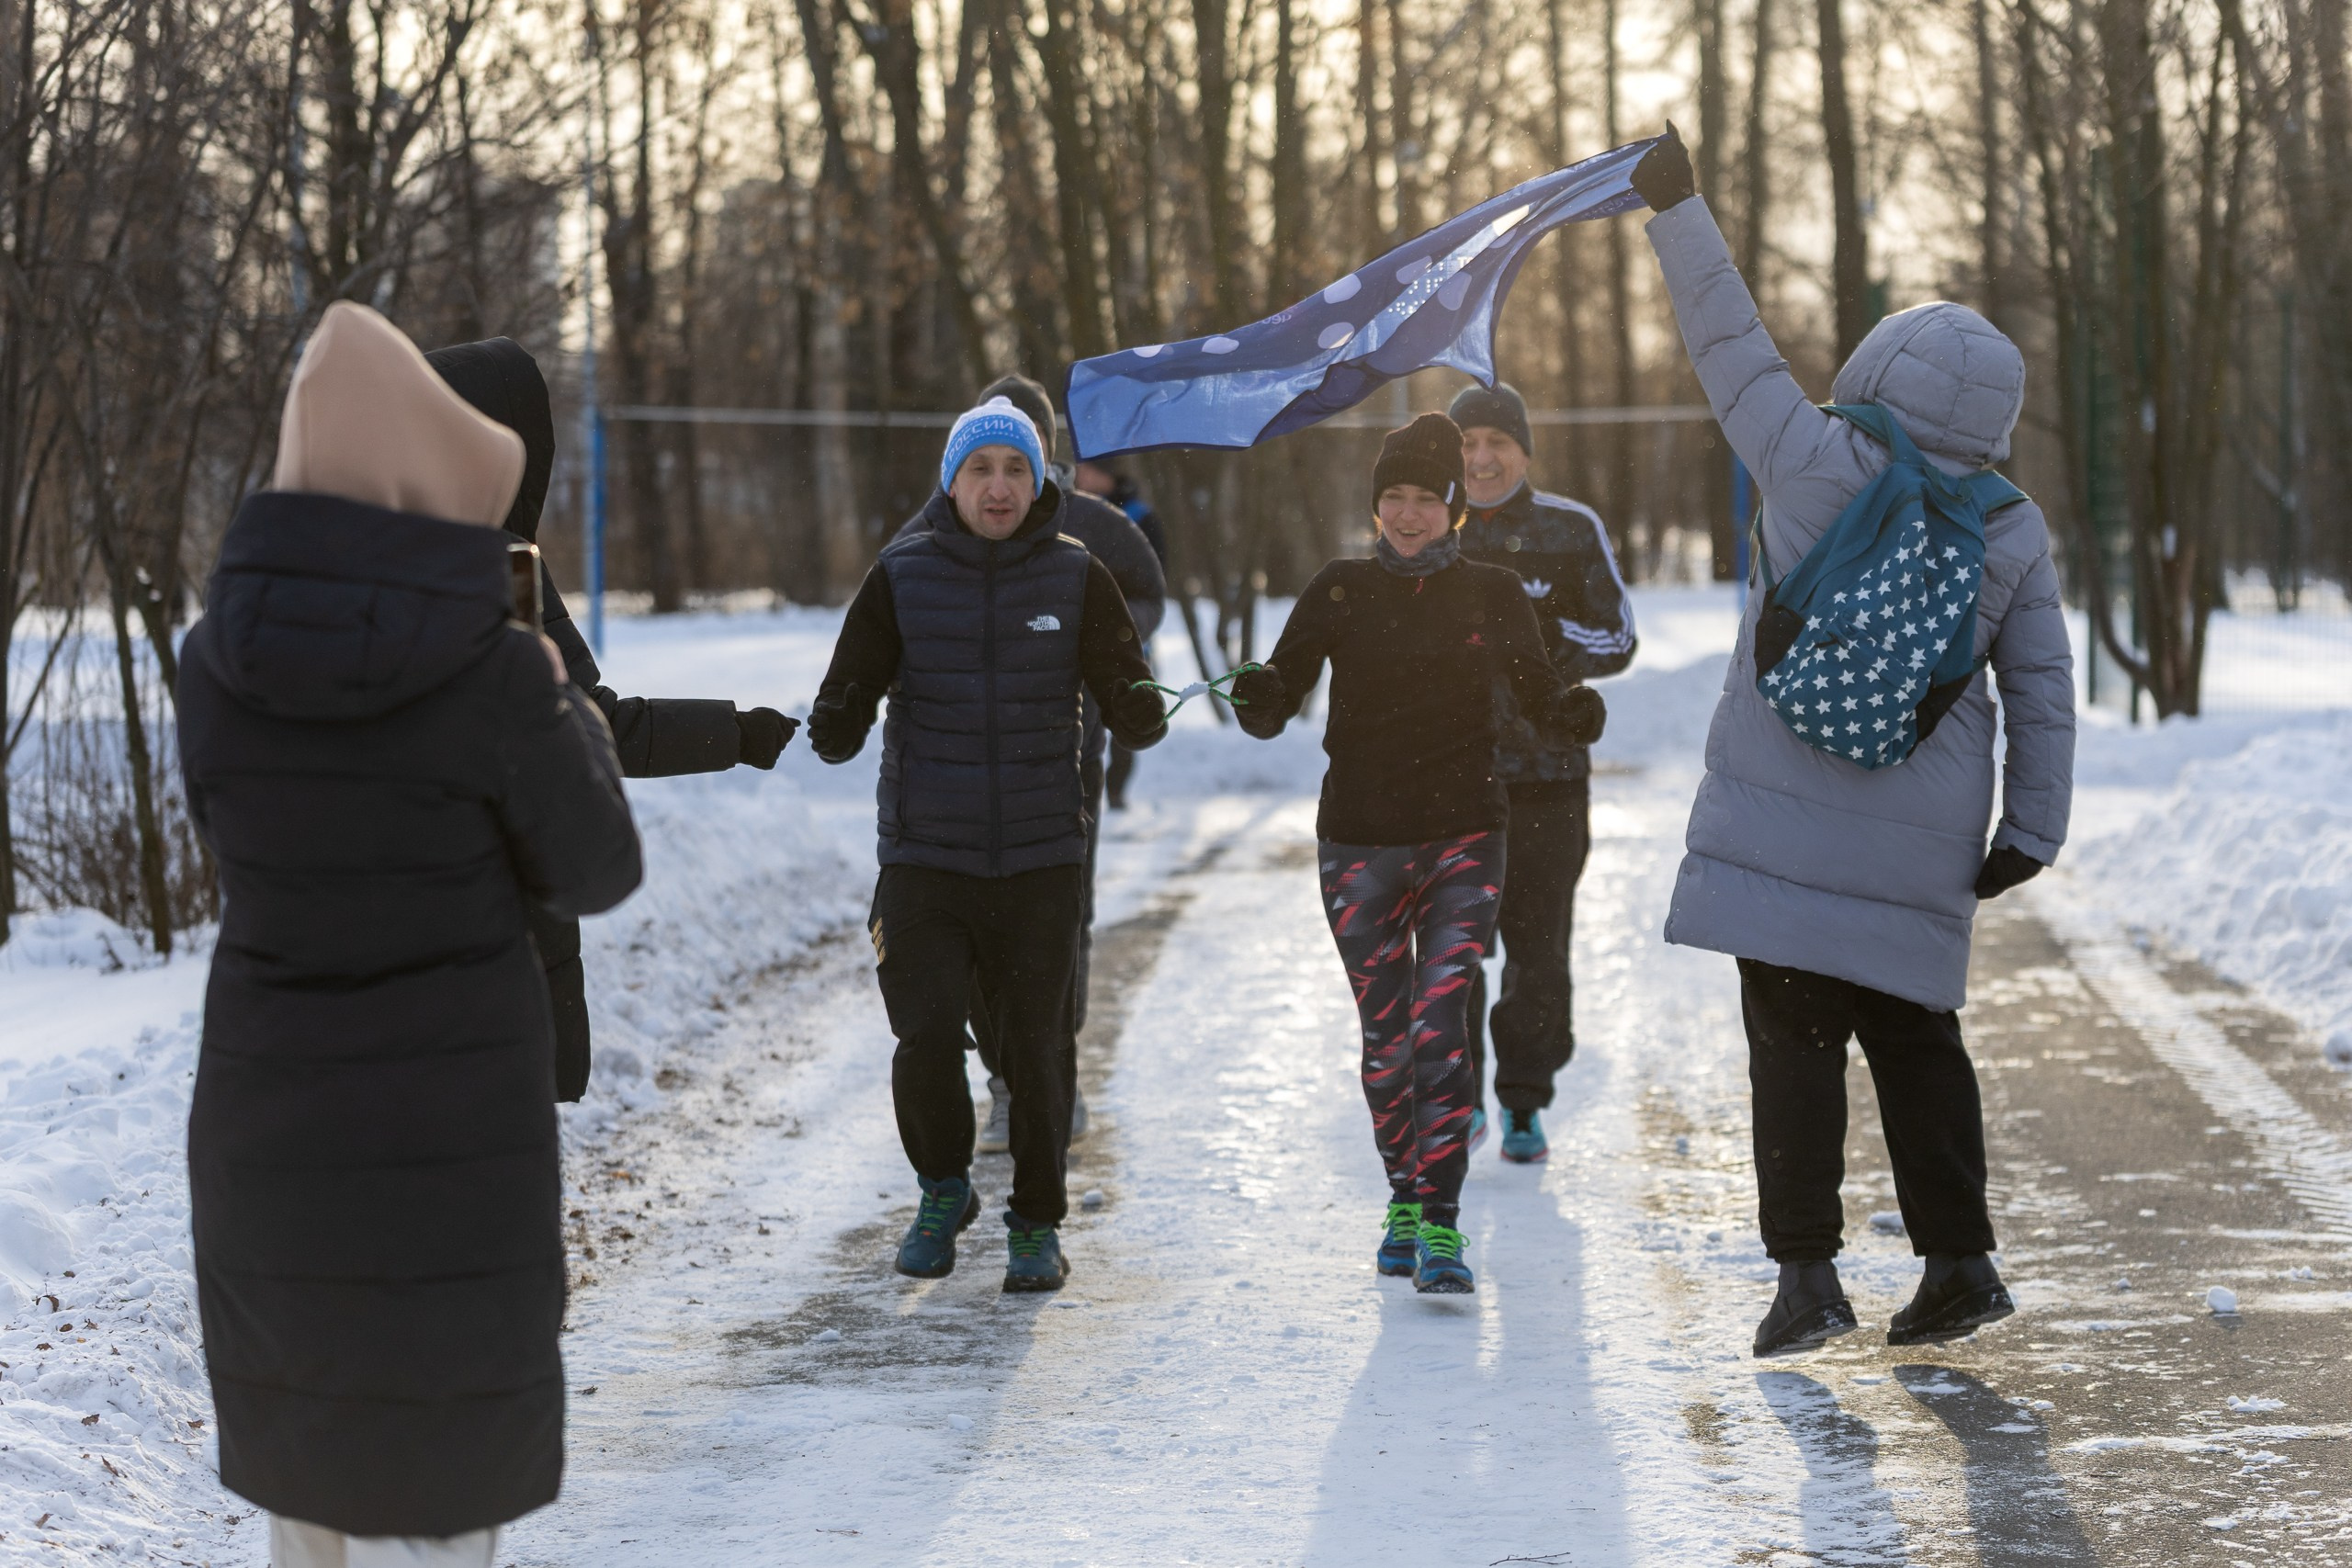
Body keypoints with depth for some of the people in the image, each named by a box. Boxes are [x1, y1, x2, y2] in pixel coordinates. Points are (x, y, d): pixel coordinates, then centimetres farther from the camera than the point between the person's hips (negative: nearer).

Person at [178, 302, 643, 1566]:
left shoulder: (215, 657, -5)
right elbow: (593, 873, -2)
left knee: (311, 1408, 23)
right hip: (454, 1124, -4)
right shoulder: (496, 676, -16)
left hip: (266, 1116, 4)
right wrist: (573, 717, 15)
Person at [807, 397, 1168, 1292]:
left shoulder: (1076, 579, 2)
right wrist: (835, 730, -23)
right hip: (925, 857, -1)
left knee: (1036, 1048, 3)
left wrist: (1142, 713, -22)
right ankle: (943, 1189, 16)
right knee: (926, 1034, -11)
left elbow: (1126, 703, 1)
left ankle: (1036, 1224, 21)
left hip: (1041, 857, 1)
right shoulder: (902, 578, 0)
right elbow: (848, 693, 0)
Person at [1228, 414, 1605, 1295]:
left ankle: (1441, 1225, -14)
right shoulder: (1340, 592, 0)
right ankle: (1404, 1196, 27)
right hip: (1360, 842, 1)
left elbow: (1540, 698, 8)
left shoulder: (1492, 596, 2)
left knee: (1439, 1022, -14)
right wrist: (1256, 699, -28)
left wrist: (1576, 713, -15)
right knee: (1385, 1036, 6)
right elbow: (1278, 699, -5)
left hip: (1463, 837, -1)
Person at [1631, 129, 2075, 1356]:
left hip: (1788, 819, -3)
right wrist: (2031, 831, 11)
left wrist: (1676, 208, 10)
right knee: (1913, 1035, 14)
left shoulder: (1820, 469, -7)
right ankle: (1958, 1260, 14)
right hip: (1920, 847, 3)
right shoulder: (2013, 531, 2)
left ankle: (1807, 1269, -5)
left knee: (1792, 1037, -1)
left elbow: (1732, 347, 1)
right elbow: (2043, 692, 4)